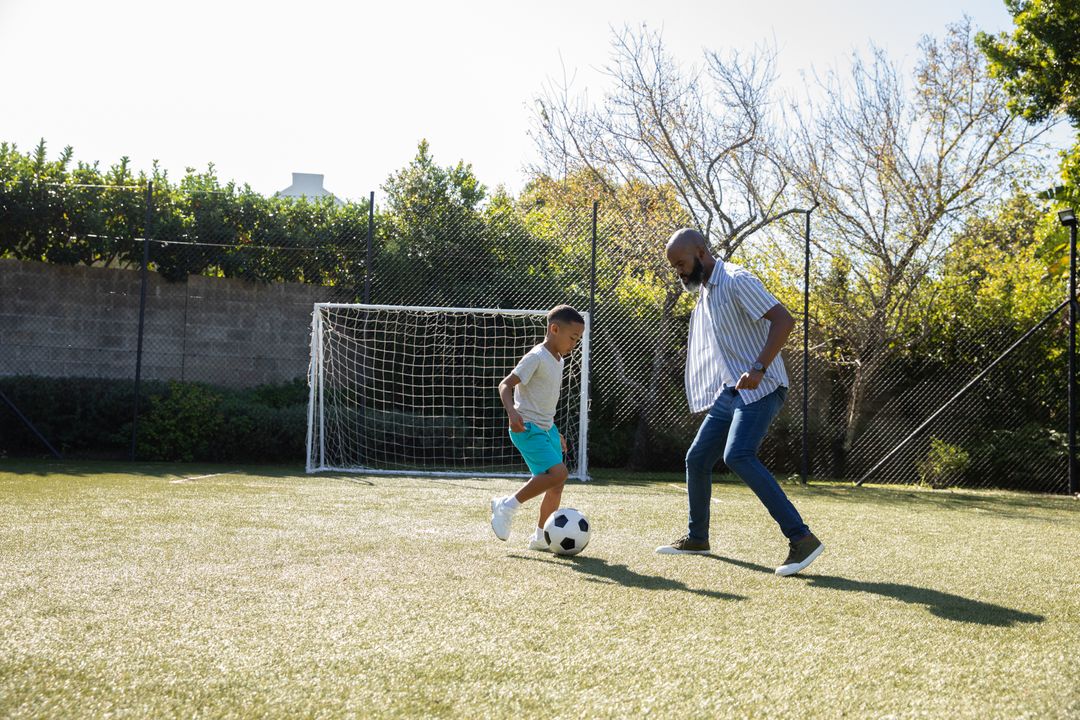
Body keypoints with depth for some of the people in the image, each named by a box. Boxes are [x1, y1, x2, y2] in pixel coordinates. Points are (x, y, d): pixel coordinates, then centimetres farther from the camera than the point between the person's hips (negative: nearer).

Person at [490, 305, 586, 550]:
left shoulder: (558, 360, 15)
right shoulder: (536, 357, -13)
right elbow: (505, 385, -19)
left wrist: (555, 433, 27)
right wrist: (512, 412, -36)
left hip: (546, 427, 9)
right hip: (527, 428, -9)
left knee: (557, 484, 5)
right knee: (558, 472, -23)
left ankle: (541, 537, 18)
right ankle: (507, 506, -10)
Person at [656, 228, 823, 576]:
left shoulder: (736, 281, -14)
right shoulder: (705, 292, 16)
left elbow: (783, 320, -22)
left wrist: (758, 369, -30)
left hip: (760, 389, -10)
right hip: (730, 392, 10)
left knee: (737, 456, -27)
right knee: (696, 459, 11)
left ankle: (801, 539, -26)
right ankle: (696, 538, 30)